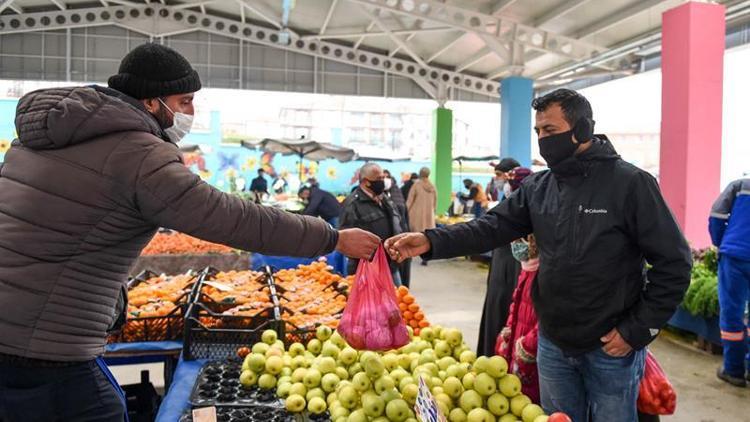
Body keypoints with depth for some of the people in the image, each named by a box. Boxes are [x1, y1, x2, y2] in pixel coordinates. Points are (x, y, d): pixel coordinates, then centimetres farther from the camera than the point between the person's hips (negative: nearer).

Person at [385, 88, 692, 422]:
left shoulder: (630, 184, -14)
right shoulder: (537, 187, 2)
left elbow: (673, 263, -12)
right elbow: (492, 227, -5)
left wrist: (638, 330, -13)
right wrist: (430, 241, -20)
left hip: (611, 348, -4)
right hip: (552, 345, 5)